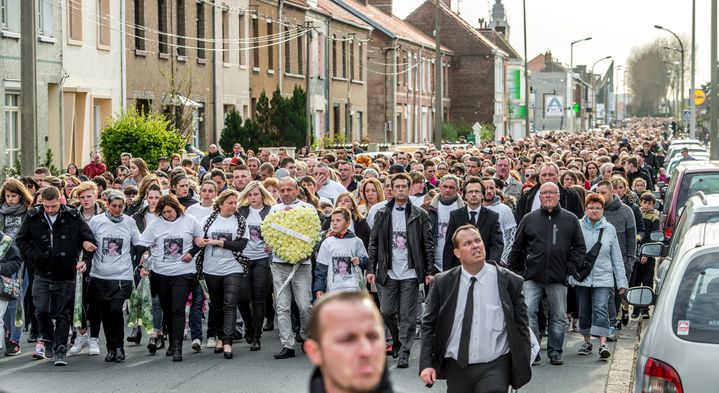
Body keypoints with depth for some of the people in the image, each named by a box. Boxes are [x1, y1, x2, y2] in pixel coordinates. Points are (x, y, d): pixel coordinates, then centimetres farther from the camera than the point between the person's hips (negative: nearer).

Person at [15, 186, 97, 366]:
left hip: (65, 275, -1)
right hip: (42, 274, 1)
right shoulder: (33, 217, -1)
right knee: (41, 310, -10)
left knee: (63, 314, 1)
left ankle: (60, 351, 7)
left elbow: (90, 241, 3)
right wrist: (33, 256, -2)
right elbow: (21, 240, 11)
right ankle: (46, 339, 16)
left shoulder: (73, 217, -4)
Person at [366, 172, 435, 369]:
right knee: (387, 312, 4)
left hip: (410, 273, -2)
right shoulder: (382, 214, 7)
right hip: (388, 272, 2)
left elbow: (428, 245, 1)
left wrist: (430, 271, -5)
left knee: (407, 315, -1)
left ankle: (404, 352, 6)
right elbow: (373, 243, 8)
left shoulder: (420, 215, 1)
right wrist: (371, 269, 1)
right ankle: (398, 339, 30)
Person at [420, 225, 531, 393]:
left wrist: (523, 369, 0)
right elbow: (429, 325, 6)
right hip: (456, 368, 2)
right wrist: (426, 364, -4)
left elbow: (521, 327, 3)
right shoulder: (442, 283, 1)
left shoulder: (509, 281, -2)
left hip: (495, 367, -2)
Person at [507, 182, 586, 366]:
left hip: (558, 278, 0)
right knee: (528, 311, -12)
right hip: (532, 277, 0)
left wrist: (569, 268, -1)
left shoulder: (570, 219, 6)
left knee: (558, 316, 6)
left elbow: (580, 247, 8)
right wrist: (516, 271, 6)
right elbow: (517, 248, 11)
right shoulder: (529, 219, 7)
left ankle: (555, 352, 18)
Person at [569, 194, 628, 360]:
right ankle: (587, 342, 23)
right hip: (582, 277, 1)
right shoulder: (578, 227, 0)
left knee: (600, 309, -13)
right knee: (584, 311, 8)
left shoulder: (609, 229, 6)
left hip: (603, 278, -1)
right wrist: (571, 275, -4)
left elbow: (616, 257, 9)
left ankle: (603, 344, -19)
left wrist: (621, 281, 6)